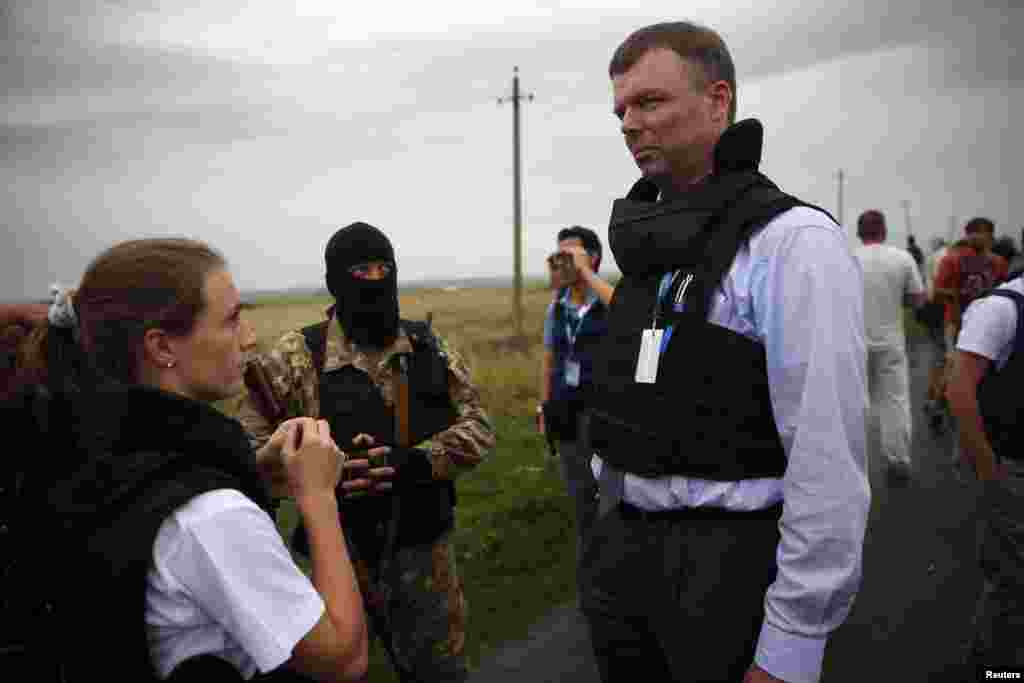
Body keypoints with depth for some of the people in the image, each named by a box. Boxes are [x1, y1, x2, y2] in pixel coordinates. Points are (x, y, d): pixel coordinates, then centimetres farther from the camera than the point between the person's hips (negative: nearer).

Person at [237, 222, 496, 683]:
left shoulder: (430, 348, 0)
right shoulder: (298, 357, -9)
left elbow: (478, 428, -3)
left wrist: (416, 461, -20)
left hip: (424, 546, 2)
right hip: (344, 550, -2)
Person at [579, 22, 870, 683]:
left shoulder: (793, 240, -14)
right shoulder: (650, 246, 11)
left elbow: (830, 457, -19)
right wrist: (611, 539, 17)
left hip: (729, 565, -7)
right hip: (625, 551, 7)